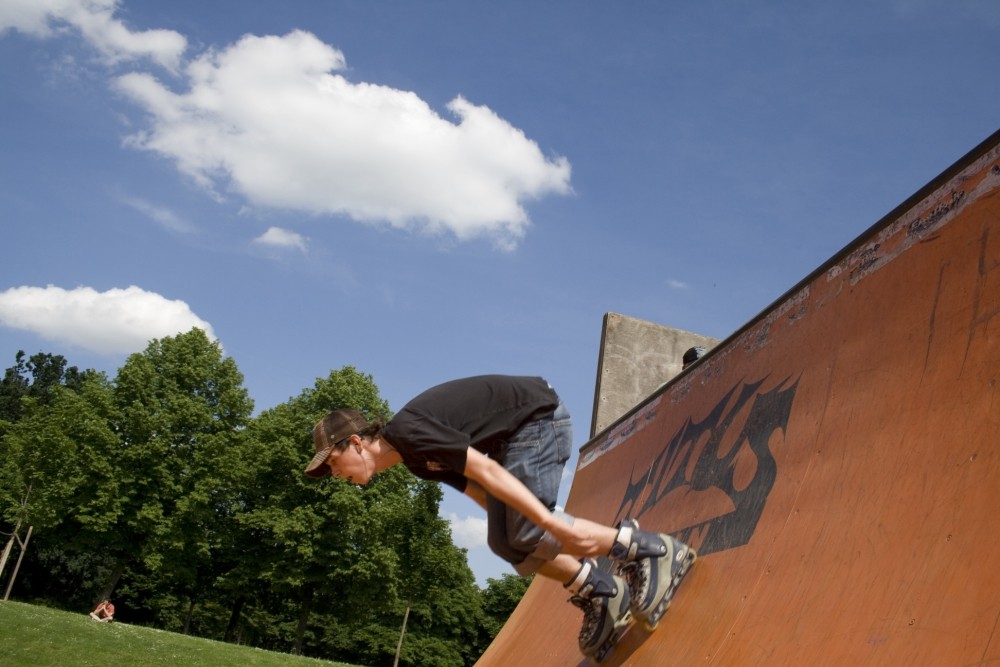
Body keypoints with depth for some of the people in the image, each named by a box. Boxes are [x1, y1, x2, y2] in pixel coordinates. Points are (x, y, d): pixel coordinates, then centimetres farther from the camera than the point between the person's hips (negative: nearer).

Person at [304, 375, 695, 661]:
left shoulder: (408, 431, -23)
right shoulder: (415, 459, 8)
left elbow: (486, 471, -30)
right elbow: (480, 491, 12)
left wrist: (553, 525, -32)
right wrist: (554, 538, 11)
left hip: (540, 416, -9)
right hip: (516, 436, 9)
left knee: (527, 532, -16)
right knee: (505, 541, 1)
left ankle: (647, 549, -8)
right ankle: (600, 593, 10)